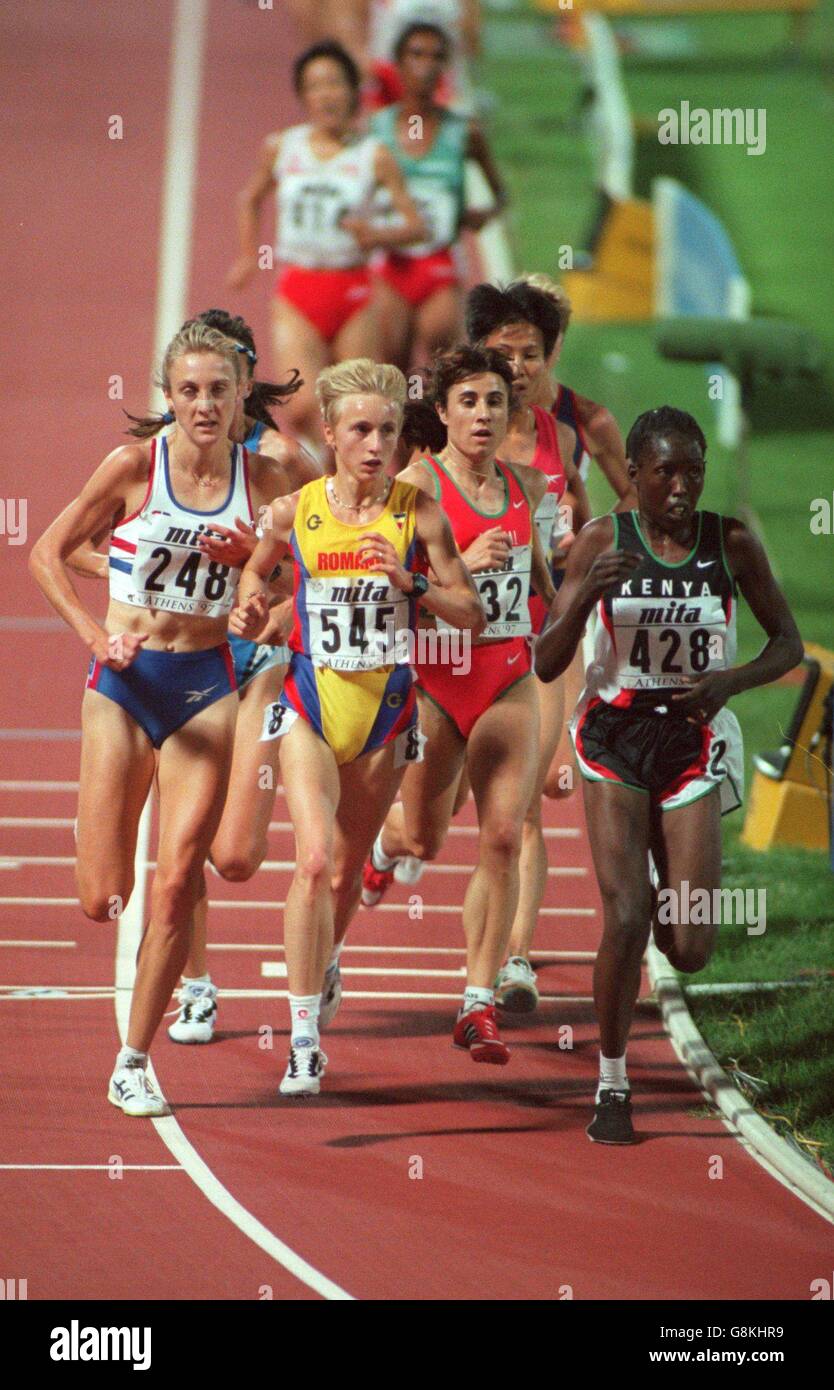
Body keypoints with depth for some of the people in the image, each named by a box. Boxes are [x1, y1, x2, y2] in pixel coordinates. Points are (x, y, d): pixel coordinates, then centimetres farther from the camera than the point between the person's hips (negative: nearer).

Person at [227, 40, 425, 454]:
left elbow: (415, 225, 2)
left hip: (352, 293, 0)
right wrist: (248, 256, 17)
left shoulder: (374, 156, -1)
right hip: (296, 294, 0)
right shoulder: (281, 148, 5)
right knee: (303, 409, -16)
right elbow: (251, 199, 25)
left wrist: (376, 235, -16)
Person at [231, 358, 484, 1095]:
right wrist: (249, 608, -4)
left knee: (349, 868, 15)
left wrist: (410, 581, -18)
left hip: (386, 709, 1)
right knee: (315, 860, -19)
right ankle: (304, 1039, -16)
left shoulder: (417, 513, -6)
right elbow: (257, 568, 17)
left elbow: (472, 614, -2)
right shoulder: (294, 512, -4)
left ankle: (325, 963, 49)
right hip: (311, 705, -1)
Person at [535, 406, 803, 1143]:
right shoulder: (603, 541, -4)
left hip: (693, 742, 1)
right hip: (615, 734, -1)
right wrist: (585, 594, -22)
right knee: (625, 921, -13)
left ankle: (669, 897, 34)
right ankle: (612, 1087, 3)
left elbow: (789, 644, 4)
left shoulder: (733, 543, -3)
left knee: (691, 951, -4)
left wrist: (728, 681, -16)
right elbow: (546, 665, -4)